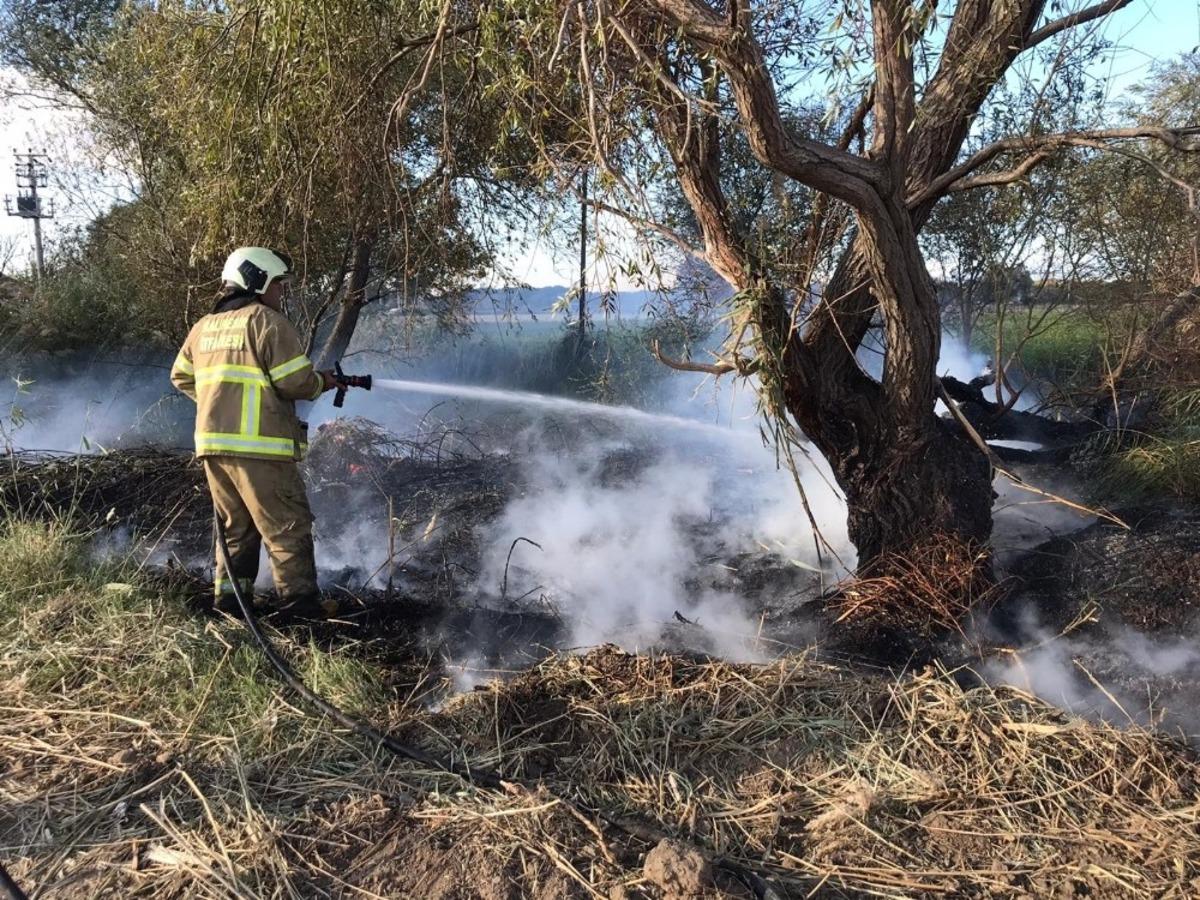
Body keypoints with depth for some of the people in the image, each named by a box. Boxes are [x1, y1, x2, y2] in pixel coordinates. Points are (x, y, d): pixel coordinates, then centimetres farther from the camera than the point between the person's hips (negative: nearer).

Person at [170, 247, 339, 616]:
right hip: (257, 445, -8)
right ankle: (299, 598, -1)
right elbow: (295, 380, -13)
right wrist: (323, 382, 5)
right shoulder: (266, 321, -8)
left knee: (235, 524, 18)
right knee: (287, 525, -2)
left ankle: (229, 595, 21)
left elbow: (182, 377, 23)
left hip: (212, 441, 8)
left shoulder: (204, 326, 16)